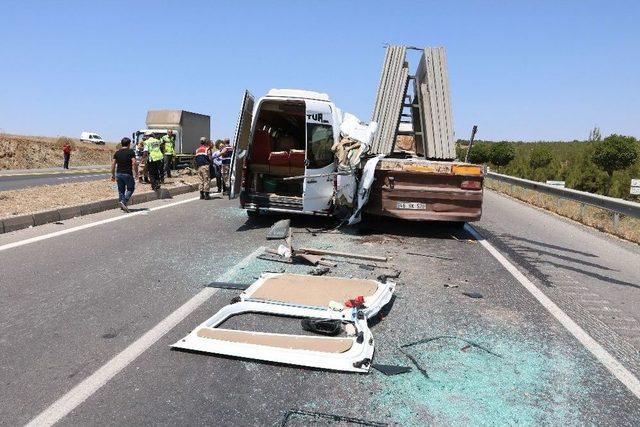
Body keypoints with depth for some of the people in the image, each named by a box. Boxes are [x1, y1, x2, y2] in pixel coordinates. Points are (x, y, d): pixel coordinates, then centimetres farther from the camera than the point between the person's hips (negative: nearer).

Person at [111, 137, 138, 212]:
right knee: (130, 188, 8)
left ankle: (122, 206, 15)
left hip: (118, 174, 5)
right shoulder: (131, 152, -4)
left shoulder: (117, 152, 10)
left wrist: (113, 175, 13)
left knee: (121, 190, 13)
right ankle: (124, 202, -9)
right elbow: (134, 163, -15)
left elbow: (113, 164, 7)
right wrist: (136, 172, -4)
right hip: (127, 174, -5)